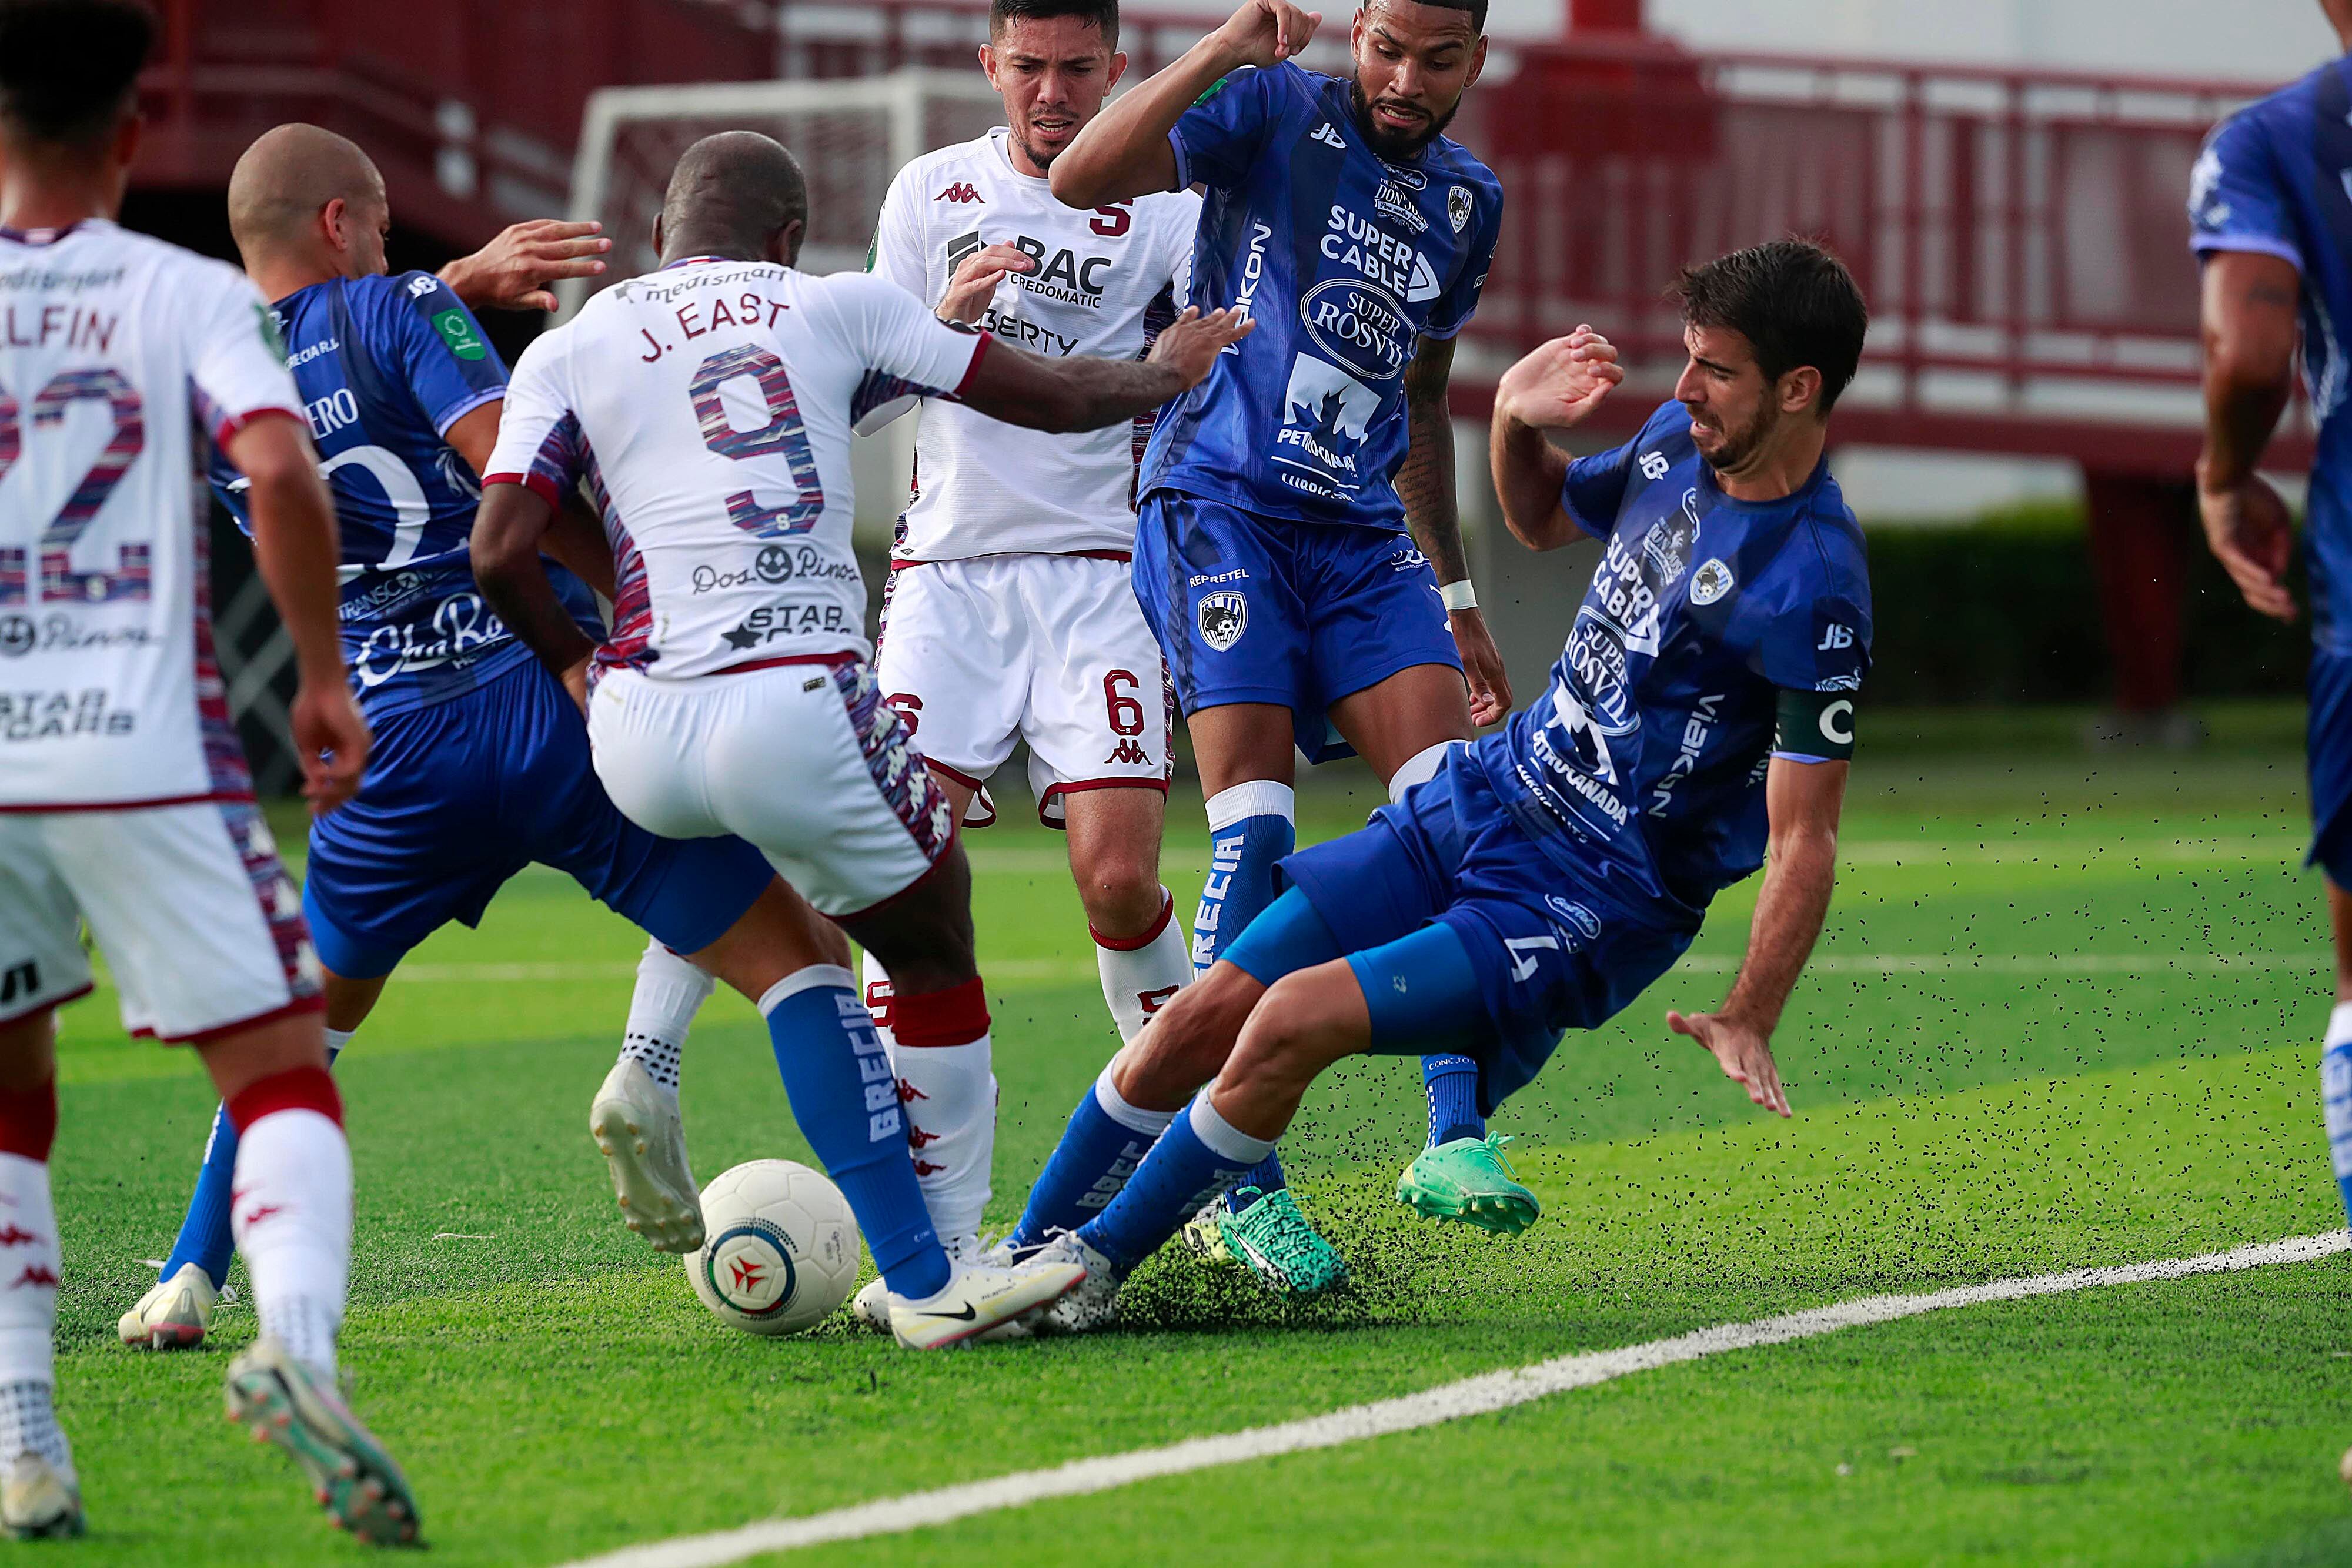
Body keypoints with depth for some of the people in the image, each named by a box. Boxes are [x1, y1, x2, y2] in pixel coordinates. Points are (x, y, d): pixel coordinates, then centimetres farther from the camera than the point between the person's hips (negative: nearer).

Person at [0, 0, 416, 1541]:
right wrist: (324, 678, -3)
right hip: (145, 751, -2)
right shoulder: (189, 295, 3)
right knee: (284, 1078, 0)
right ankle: (295, 1337, -29)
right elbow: (281, 470, -12)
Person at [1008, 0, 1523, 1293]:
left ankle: (1453, 1140, -14)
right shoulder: (1278, 112, -3)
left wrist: (1455, 598, 27)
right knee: (1256, 830, -14)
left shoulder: (1466, 200, 16)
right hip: (1222, 508, -6)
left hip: (1362, 539, 6)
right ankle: (1244, 1189, -11)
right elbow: (1081, 179, -16)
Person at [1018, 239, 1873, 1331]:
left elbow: (1804, 839, -18)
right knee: (1199, 1023, -2)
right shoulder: (1681, 442, 4)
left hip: (1590, 903, -7)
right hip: (1478, 802, 7)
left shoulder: (1812, 592, -20)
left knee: (1298, 1020, -24)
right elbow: (1543, 519, 25)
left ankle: (1089, 1273, -8)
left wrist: (1750, 1022, -26)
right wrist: (1515, 422, 4)